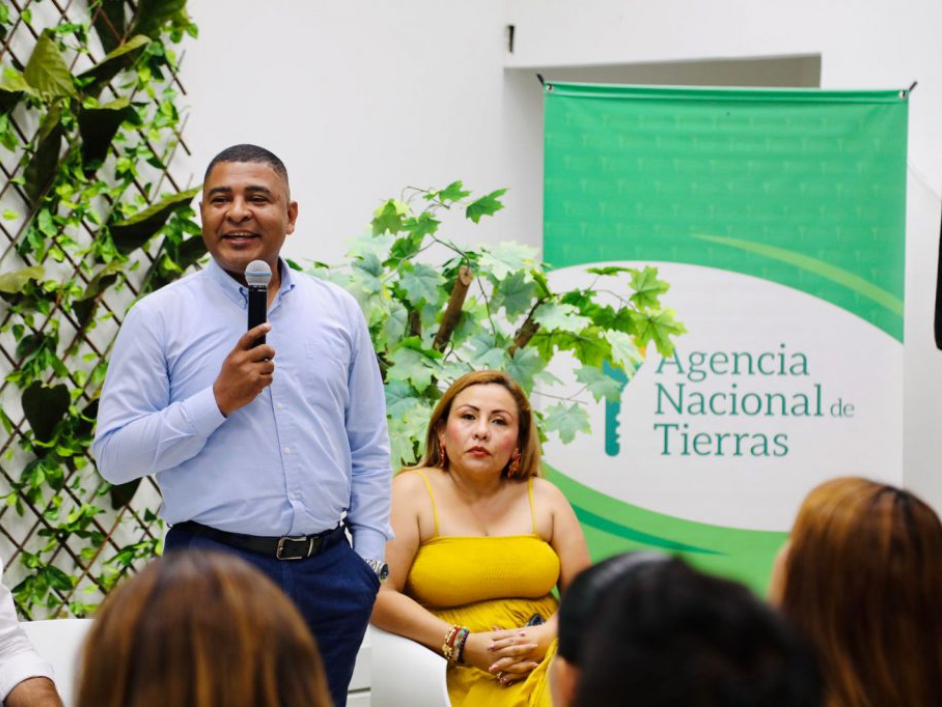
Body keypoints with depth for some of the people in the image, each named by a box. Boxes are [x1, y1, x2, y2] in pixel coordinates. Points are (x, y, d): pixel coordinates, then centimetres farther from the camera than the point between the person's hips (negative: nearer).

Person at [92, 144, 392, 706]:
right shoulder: (159, 318, -1)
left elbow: (370, 448, 14)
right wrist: (218, 401, -15)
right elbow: (114, 454, -7)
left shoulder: (339, 312, 10)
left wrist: (370, 557, 7)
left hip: (329, 570, 3)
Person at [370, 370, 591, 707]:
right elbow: (380, 596, -7)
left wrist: (544, 638, -11)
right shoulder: (412, 492, 2)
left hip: (550, 657, 3)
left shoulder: (543, 497, 12)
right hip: (466, 676, -3)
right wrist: (464, 645, -14)